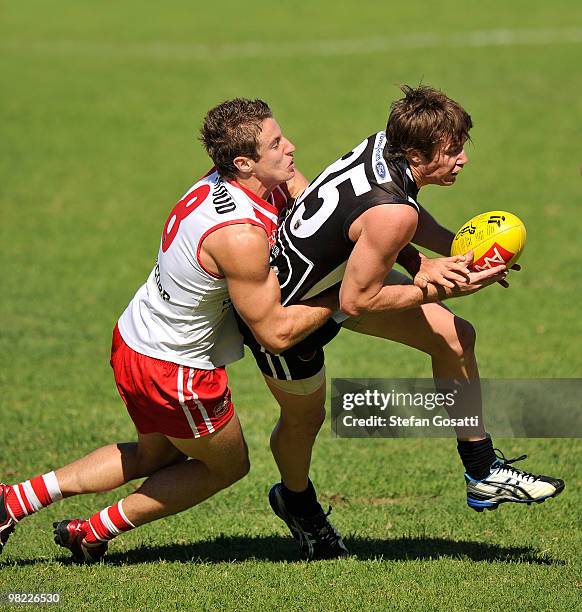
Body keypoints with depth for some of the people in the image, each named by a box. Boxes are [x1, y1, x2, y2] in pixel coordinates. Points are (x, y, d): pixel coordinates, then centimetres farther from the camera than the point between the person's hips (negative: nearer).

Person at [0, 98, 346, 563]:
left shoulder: (222, 181, -5)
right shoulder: (241, 236, -32)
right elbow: (275, 333, -24)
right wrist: (341, 297, -16)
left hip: (133, 339, 9)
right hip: (173, 372, -9)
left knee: (155, 455, 32)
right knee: (227, 465, 18)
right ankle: (94, 533, 23)